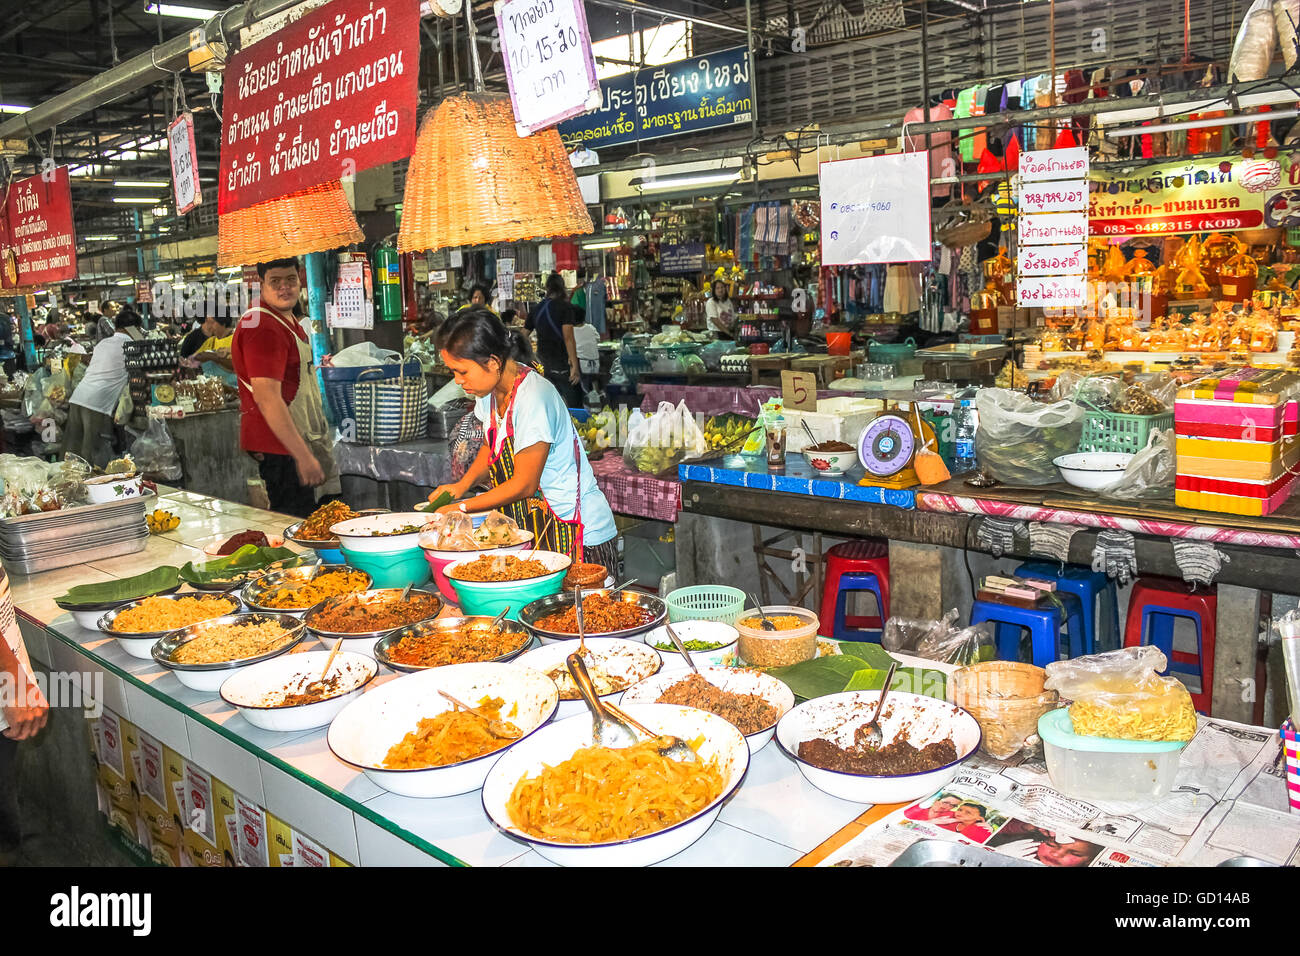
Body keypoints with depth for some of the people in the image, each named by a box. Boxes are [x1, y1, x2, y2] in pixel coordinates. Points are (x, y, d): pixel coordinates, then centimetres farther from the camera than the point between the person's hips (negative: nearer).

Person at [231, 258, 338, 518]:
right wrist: (304, 456, -28)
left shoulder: (289, 319, 15)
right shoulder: (263, 327, -20)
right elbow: (267, 398, -26)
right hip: (279, 446, -10)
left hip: (295, 441, 10)